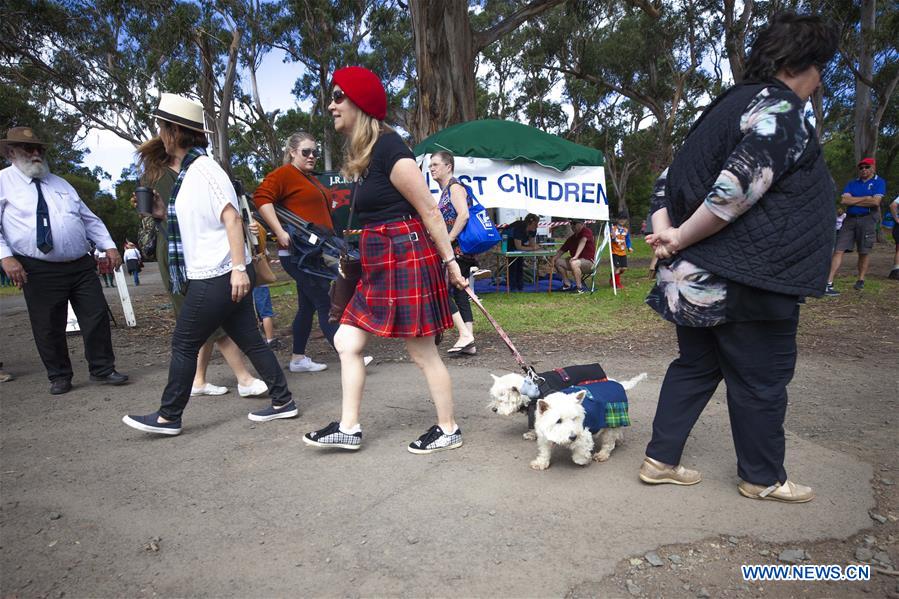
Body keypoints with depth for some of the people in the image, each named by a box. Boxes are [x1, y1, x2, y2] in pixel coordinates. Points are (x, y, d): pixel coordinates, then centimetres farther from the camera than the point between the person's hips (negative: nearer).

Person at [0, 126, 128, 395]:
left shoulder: (60, 183, 18)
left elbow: (89, 219, 17)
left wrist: (109, 246, 5)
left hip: (81, 266, 4)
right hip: (40, 271, -4)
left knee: (97, 317, 3)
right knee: (49, 327, 4)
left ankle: (102, 369, 16)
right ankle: (59, 377, 22)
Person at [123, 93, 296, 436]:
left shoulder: (203, 169, -11)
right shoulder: (186, 173, 17)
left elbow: (232, 218, -21)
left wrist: (239, 268, -26)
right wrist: (158, 210, 20)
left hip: (218, 278, -9)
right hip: (210, 276, 9)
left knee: (183, 344, 2)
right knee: (249, 340, 10)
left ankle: (168, 417, 16)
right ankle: (282, 401, 17)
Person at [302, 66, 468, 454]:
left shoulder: (388, 148, -14)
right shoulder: (361, 153, 15)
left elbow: (429, 210, -13)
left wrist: (449, 261, -11)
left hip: (405, 259, -10)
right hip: (381, 264, 10)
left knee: (422, 351, 2)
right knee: (346, 342, 10)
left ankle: (448, 430, 19)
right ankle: (349, 428, 21)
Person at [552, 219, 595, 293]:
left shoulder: (586, 231, -10)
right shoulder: (571, 238, 13)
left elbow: (583, 241, -28)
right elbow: (562, 250, 14)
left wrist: (576, 256, -43)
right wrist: (554, 258, -4)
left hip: (588, 261, -8)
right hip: (577, 260, 8)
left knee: (574, 263, -37)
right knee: (558, 262, -3)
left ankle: (580, 288, -25)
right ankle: (567, 285, 3)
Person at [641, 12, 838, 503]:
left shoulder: (728, 107, 17)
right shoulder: (781, 112, -12)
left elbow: (672, 178, 12)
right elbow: (734, 192, -24)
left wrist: (663, 230, -2)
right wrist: (680, 240, -14)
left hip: (692, 279, 9)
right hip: (747, 282, -9)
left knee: (695, 367, 17)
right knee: (760, 380, 8)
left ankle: (660, 459, 23)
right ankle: (763, 478, 26)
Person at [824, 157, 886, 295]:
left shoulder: (879, 182, 5)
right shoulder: (852, 183, 15)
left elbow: (875, 201, -10)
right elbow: (843, 200, -1)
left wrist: (853, 201, -2)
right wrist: (865, 198, -6)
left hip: (867, 219, -2)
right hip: (850, 219, 2)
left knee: (863, 253, 5)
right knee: (839, 251, -7)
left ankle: (861, 280, 22)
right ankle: (829, 283, -10)